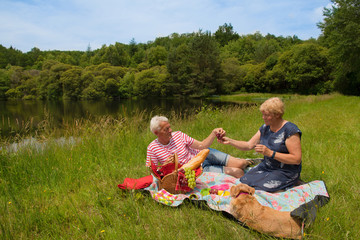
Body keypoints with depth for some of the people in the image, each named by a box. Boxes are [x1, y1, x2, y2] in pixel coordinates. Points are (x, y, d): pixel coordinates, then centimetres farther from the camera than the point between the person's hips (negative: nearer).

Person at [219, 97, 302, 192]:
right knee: (243, 182, -14)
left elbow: (297, 159, -19)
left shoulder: (291, 130, -16)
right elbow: (249, 145, 7)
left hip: (285, 173, -6)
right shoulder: (265, 128, 5)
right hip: (266, 167, 6)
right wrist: (230, 141, -6)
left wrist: (270, 153, -24)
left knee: (257, 189, -23)